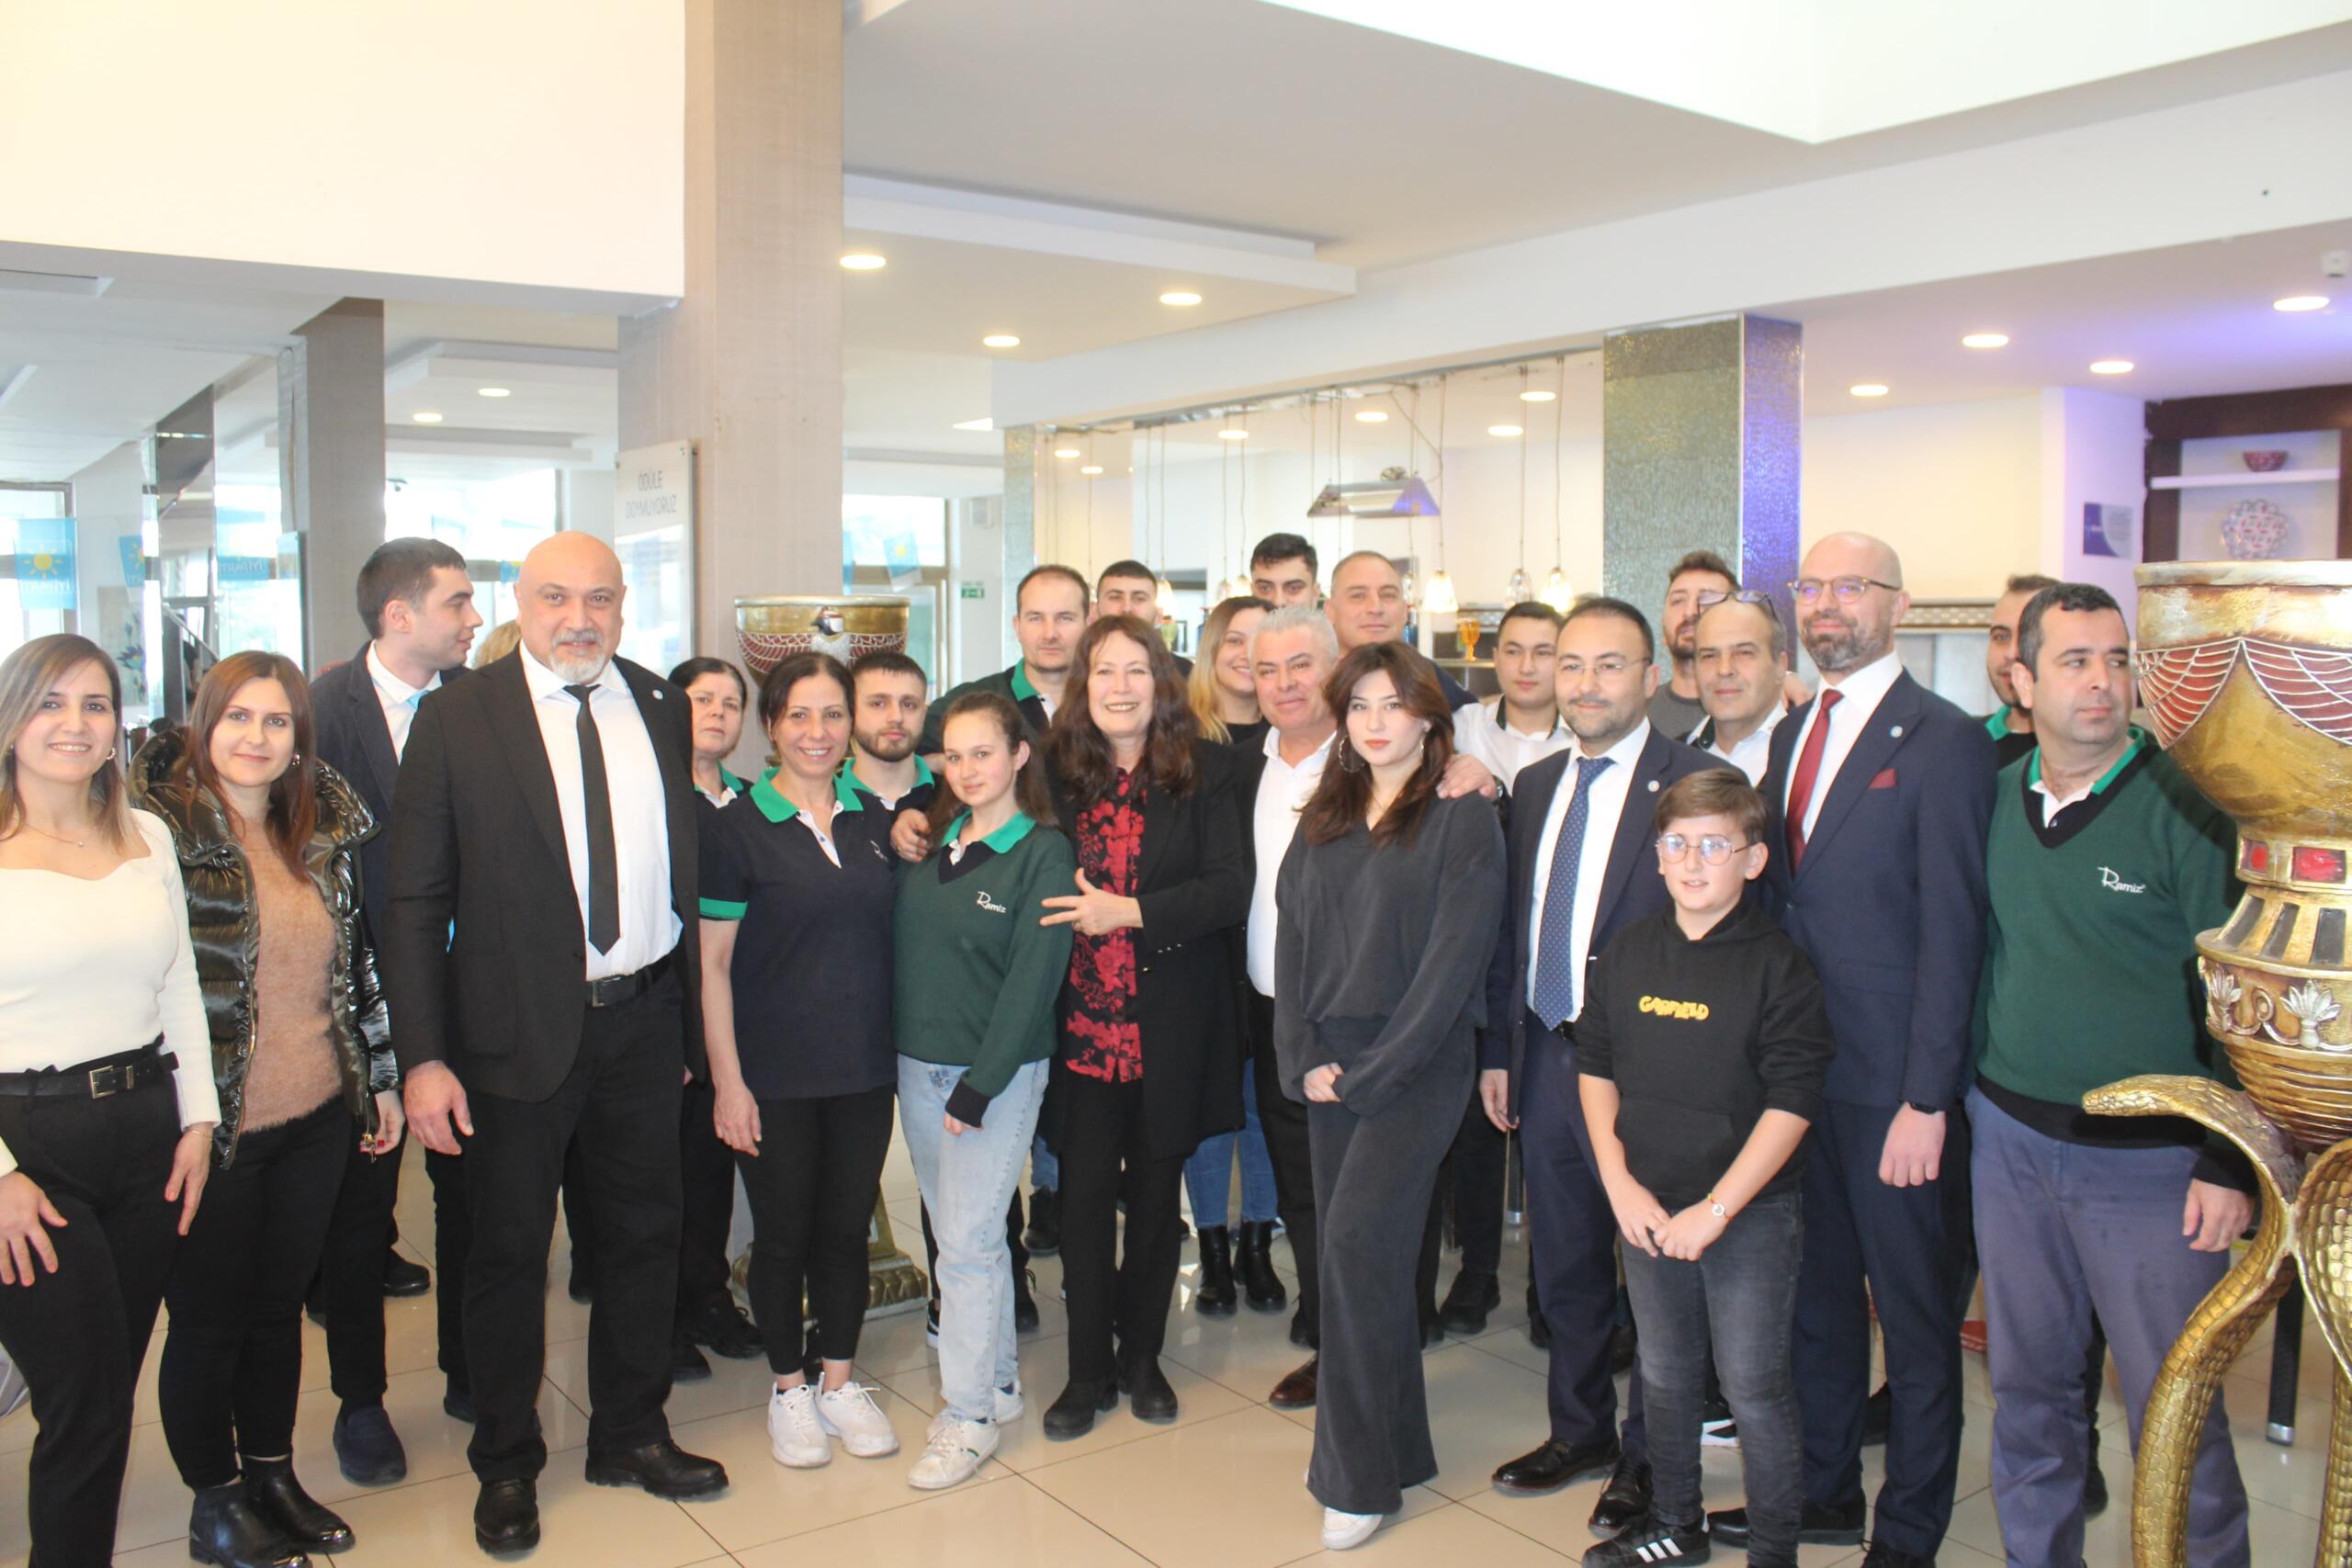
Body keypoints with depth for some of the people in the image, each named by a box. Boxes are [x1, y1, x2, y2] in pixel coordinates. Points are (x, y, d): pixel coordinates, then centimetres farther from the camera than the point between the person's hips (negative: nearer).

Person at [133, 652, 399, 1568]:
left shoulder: (329, 831, 6)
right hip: (213, 1123, -5)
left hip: (317, 1115, 5)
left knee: (280, 1305, 17)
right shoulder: (160, 825, -11)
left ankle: (272, 1475, 34)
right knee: (209, 1317, 11)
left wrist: (382, 1077, 14)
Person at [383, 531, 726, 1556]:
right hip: (519, 1028, -3)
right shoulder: (457, 718, -7)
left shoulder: (661, 710, 4)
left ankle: (630, 1434, 37)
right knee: (509, 1249, 11)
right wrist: (423, 1057, -13)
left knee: (644, 1234, 16)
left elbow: (685, 869, 8)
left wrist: (691, 1014, 7)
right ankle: (506, 1464, 32)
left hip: (645, 1019, 4)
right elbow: (415, 901, -8)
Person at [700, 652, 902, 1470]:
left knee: (847, 1227, 12)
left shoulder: (875, 820, 5)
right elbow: (712, 963, -7)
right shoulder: (737, 828, -7)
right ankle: (788, 1391, 27)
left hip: (864, 1065, 4)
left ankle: (840, 1382, 29)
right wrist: (728, 1079, -11)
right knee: (783, 1234, 9)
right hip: (774, 1073, -3)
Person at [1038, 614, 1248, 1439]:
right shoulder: (1056, 771, 2)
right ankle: (1088, 1370, 20)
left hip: (1172, 1020, 0)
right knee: (1085, 1193, 4)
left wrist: (1127, 913, -18)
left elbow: (1230, 889, -10)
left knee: (1156, 1187, 12)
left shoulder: (1203, 771, -2)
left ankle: (1142, 1357, 30)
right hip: (1082, 1019, 1)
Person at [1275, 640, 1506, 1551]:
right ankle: (1393, 1444, 26)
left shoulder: (1463, 821, -5)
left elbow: (1453, 960, -11)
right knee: (1358, 1252, 10)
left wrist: (1372, 1070, -13)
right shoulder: (1322, 821, 12)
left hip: (1417, 1061, -6)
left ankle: (1361, 1476, 0)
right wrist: (1303, 1059, -2)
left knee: (1356, 1239, -15)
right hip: (1328, 1066, 6)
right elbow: (1292, 940, 10)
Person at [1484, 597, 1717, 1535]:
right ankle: (1580, 1431, 37)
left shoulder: (1694, 783, -11)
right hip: (1547, 1059, 6)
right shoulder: (1537, 785, 10)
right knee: (1564, 1264, 18)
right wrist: (1499, 1048, 12)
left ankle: (1647, 1458, 28)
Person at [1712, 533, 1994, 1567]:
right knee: (1816, 1295, 19)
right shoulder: (1792, 735, 11)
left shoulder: (1943, 742, -11)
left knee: (1916, 1315, 9)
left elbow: (1950, 932, -15)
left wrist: (1926, 1101, -17)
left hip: (1893, 1089, -6)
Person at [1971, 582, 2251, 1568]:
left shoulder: (2183, 806, -10)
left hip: (2149, 1157, -4)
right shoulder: (1995, 797, 3)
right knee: (2028, 1389, 15)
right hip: (2010, 1139, 4)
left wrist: (2230, 1165, -11)